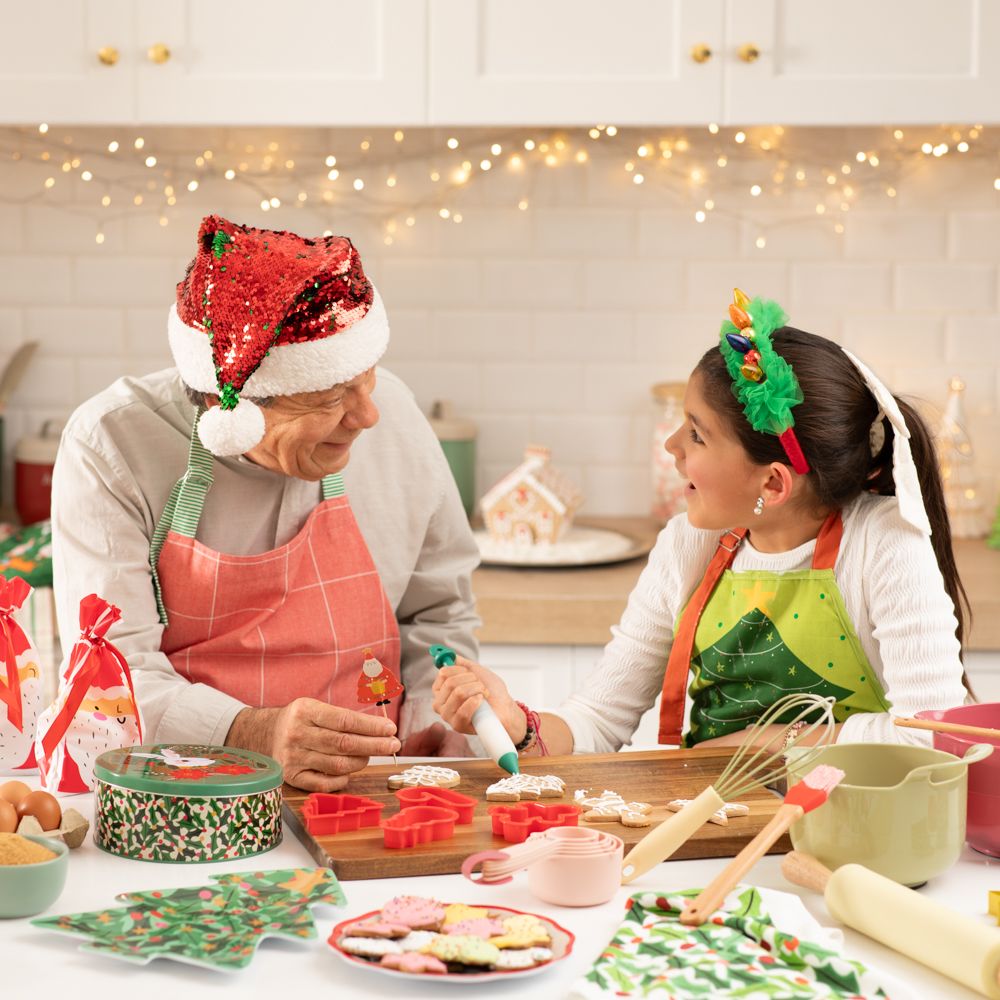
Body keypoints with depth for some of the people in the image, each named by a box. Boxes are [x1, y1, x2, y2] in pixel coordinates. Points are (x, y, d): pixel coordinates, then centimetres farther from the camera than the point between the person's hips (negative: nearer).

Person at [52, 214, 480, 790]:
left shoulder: (392, 416, -1)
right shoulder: (108, 448, -11)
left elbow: (437, 612, 13)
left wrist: (431, 724, -4)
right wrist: (252, 735, -33)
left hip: (363, 787, 2)